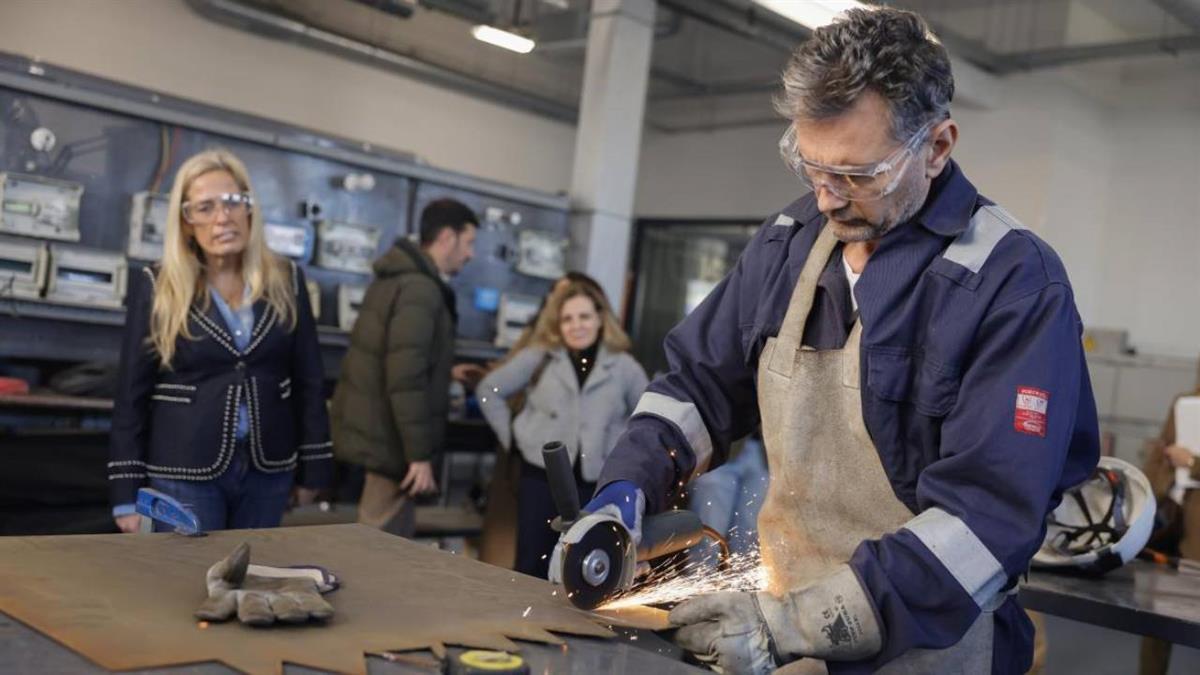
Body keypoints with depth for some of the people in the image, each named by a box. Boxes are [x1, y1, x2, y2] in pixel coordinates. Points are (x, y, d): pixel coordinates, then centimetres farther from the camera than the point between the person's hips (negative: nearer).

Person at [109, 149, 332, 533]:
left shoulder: (286, 281, 3)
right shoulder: (156, 288, -4)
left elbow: (309, 381, 7)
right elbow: (132, 394, -2)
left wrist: (313, 466, 5)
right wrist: (127, 492, -4)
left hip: (268, 469, 3)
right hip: (183, 472, -3)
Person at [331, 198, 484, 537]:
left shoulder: (399, 277, 13)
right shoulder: (420, 289, -20)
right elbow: (405, 380, -26)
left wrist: (446, 371, 26)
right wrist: (419, 454, -23)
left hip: (371, 424, 10)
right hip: (386, 433, -10)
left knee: (386, 531, 19)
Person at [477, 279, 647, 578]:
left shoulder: (623, 367, 2)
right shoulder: (539, 357, 1)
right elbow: (490, 389, 7)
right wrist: (509, 434, 3)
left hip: (595, 484, 0)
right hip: (541, 476, 0)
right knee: (531, 566, 5)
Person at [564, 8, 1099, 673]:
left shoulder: (1016, 283, -18)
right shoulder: (786, 242, 0)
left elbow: (989, 517, -23)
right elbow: (700, 381, 10)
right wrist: (626, 487, -6)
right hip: (778, 613, 5)